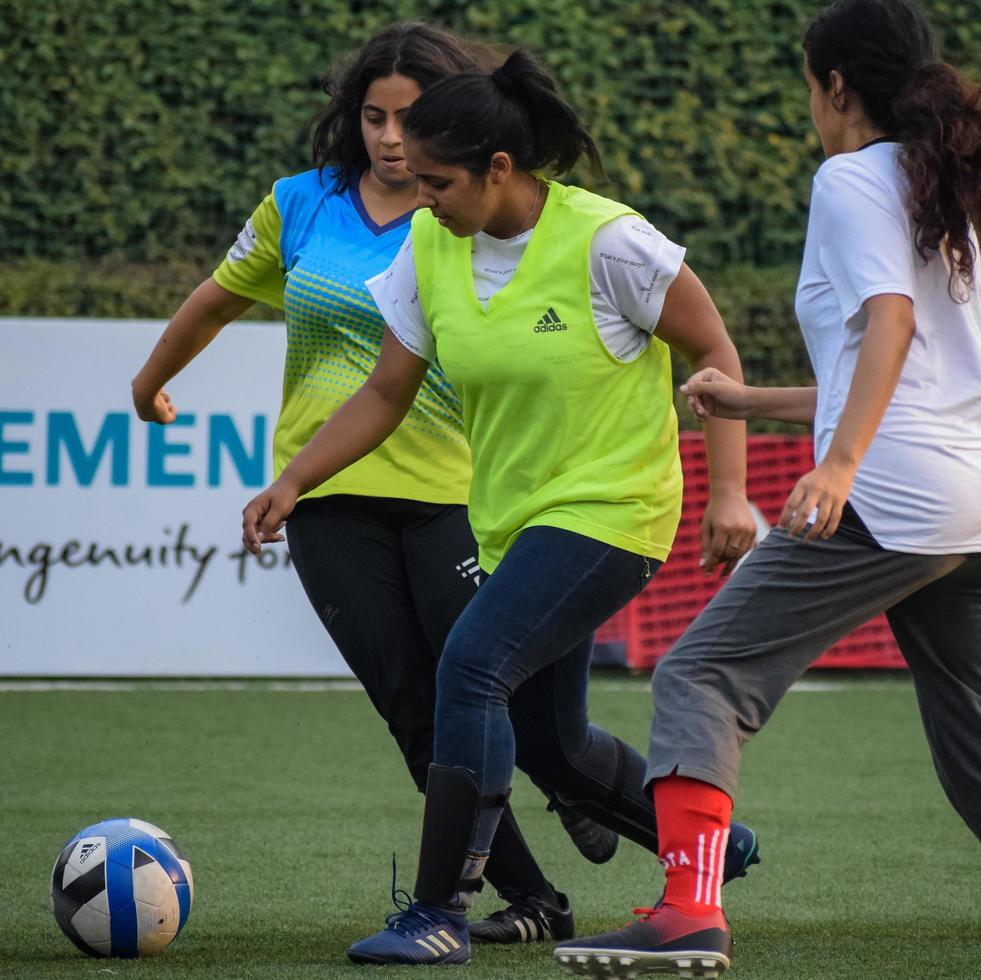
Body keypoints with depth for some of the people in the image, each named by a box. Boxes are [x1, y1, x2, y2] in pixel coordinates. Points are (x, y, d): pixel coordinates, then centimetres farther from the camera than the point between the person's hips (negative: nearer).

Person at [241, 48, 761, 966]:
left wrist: (728, 491, -16)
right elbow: (385, 393, 6)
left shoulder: (604, 240, -19)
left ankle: (439, 914, -19)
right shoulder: (429, 247, -2)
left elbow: (712, 350, -11)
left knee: (471, 666, -24)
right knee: (547, 743, 14)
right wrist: (291, 483, -4)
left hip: (609, 510, -7)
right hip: (512, 519, 7)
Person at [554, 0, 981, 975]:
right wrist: (751, 402, 33)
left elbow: (891, 319, -17)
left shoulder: (852, 178, -1)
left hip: (887, 500, -9)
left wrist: (842, 463, -28)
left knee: (703, 675, -8)